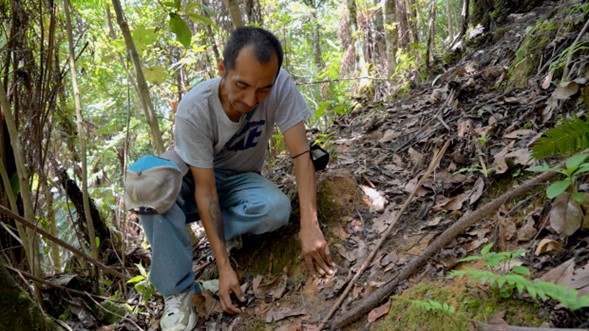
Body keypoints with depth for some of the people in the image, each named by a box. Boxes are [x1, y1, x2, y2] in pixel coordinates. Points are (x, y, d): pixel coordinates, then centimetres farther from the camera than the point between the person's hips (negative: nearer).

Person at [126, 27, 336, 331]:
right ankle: (178, 290, -22)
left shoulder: (279, 85, -27)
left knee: (278, 209, -33)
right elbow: (205, 190, -28)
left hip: (241, 180, 1)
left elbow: (301, 155, -26)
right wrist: (224, 266, -31)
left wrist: (309, 226, -38)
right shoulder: (194, 109, -31)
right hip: (194, 176, -1)